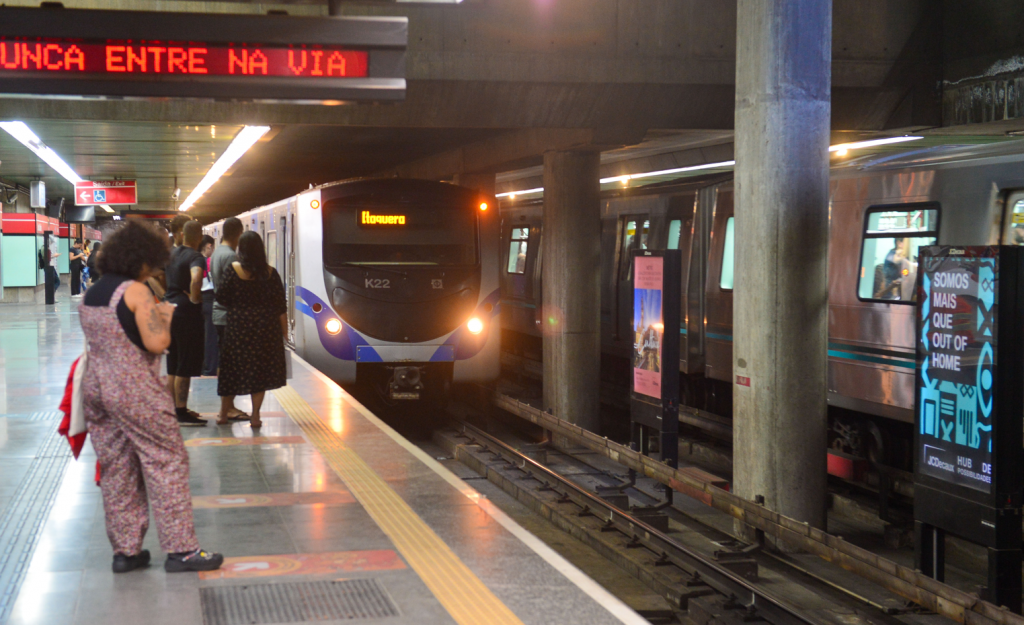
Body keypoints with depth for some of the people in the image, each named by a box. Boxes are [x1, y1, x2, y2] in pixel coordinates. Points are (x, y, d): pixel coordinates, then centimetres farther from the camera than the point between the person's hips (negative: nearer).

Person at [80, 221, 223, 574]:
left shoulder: (90, 295, 11)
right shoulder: (136, 292, -13)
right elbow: (157, 343, -18)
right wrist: (166, 317, 0)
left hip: (95, 387, 8)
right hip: (135, 392, -8)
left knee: (116, 470, 12)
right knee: (166, 464, 0)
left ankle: (125, 551, 17)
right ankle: (180, 549, 1)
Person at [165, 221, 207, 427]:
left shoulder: (171, 254, 9)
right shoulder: (196, 257, -15)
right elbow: (196, 279, -35)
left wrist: (164, 294, 16)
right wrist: (194, 298, -19)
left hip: (169, 308, 8)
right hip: (187, 312, -8)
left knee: (173, 366, 16)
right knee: (185, 366, -2)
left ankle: (175, 408, 24)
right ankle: (181, 412, 1)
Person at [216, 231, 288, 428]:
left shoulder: (233, 270, -7)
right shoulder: (270, 272, -1)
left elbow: (221, 297, -6)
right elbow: (281, 304, 0)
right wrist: (284, 331, 8)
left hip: (238, 325, -1)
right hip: (266, 327, 1)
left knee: (232, 369, 10)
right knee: (260, 370, 7)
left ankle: (223, 414, 20)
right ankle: (255, 416, 7)